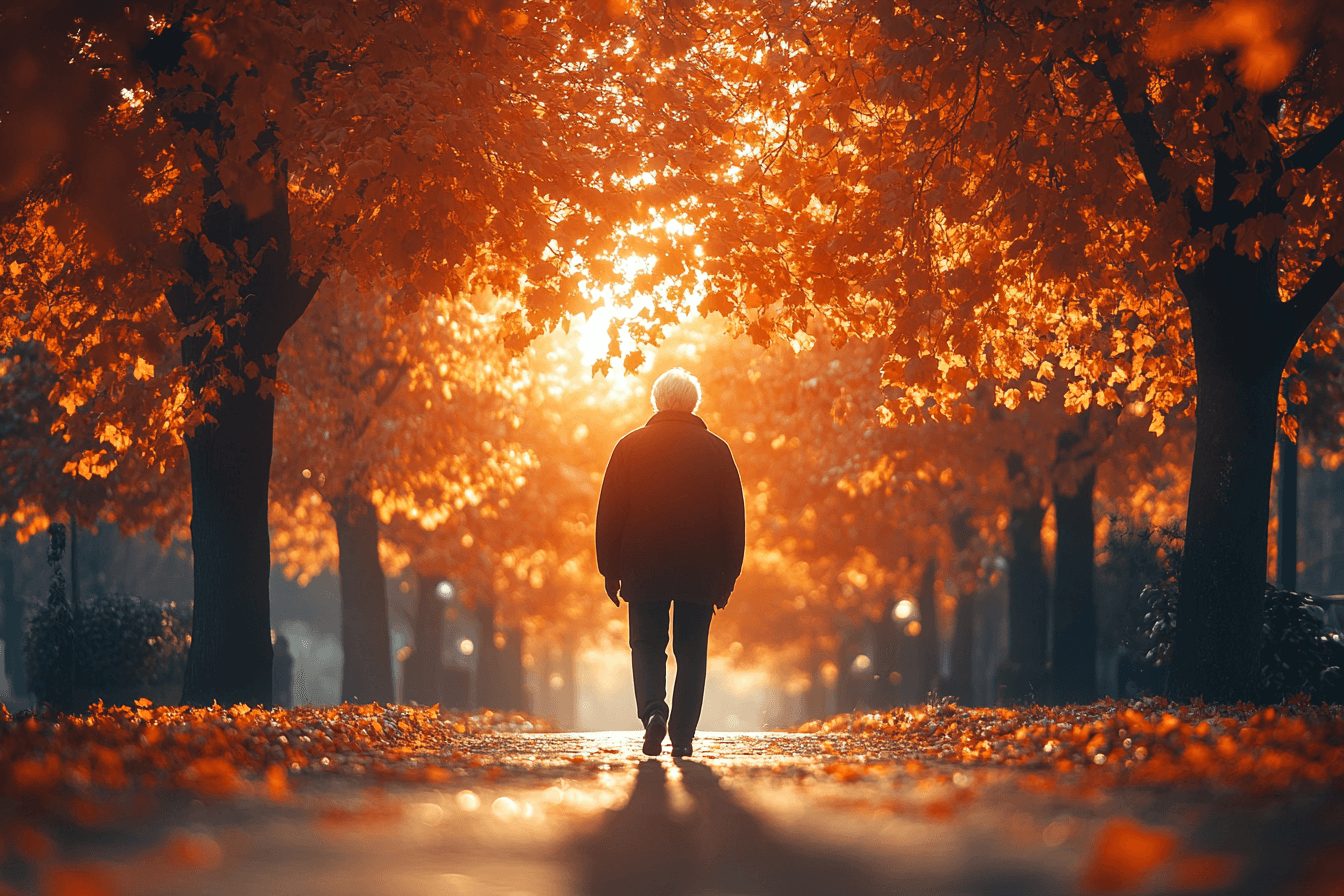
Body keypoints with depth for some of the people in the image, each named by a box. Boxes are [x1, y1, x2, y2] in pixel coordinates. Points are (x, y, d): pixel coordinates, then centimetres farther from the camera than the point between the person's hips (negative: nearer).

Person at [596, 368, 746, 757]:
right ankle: (683, 736, 2)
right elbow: (735, 517, 5)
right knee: (691, 652, 7)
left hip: (644, 571, 0)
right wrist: (728, 575, 10)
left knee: (647, 646, 7)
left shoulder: (629, 447, 2)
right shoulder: (716, 449, 4)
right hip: (701, 573, 0)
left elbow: (609, 513, 3)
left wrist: (611, 570, 9)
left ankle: (653, 710, -18)